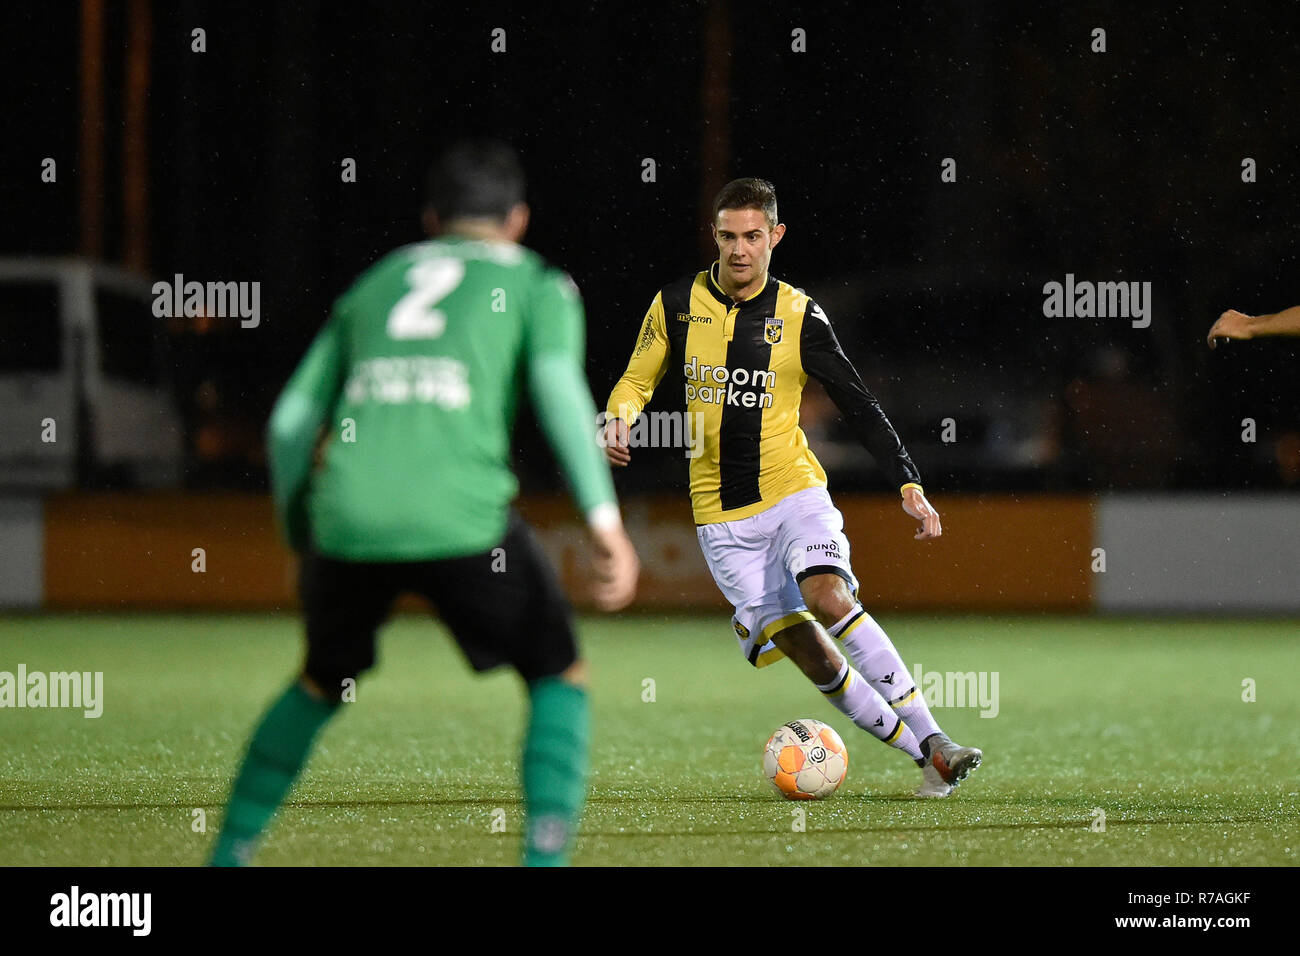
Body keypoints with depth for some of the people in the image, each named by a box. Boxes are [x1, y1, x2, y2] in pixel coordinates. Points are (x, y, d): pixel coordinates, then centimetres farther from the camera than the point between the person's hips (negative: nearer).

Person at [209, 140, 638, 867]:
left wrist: (301, 540, 34)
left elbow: (292, 420, 22)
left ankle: (227, 856, 27)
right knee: (560, 678, 13)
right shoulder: (538, 284, 16)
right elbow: (559, 385, -4)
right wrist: (605, 519, -10)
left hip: (348, 518, 4)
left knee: (323, 684, 28)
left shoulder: (373, 285, 27)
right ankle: (545, 857, -4)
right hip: (462, 519, -4)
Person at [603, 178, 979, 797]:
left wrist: (909, 484, -5)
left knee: (828, 596, -28)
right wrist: (620, 418, -13)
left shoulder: (799, 316, -2)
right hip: (721, 513, 2)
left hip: (793, 490, -2)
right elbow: (637, 380, 10)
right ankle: (920, 753, -3)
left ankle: (931, 737, -26)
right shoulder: (677, 305, 1)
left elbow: (858, 405, 3)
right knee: (797, 640, -10)